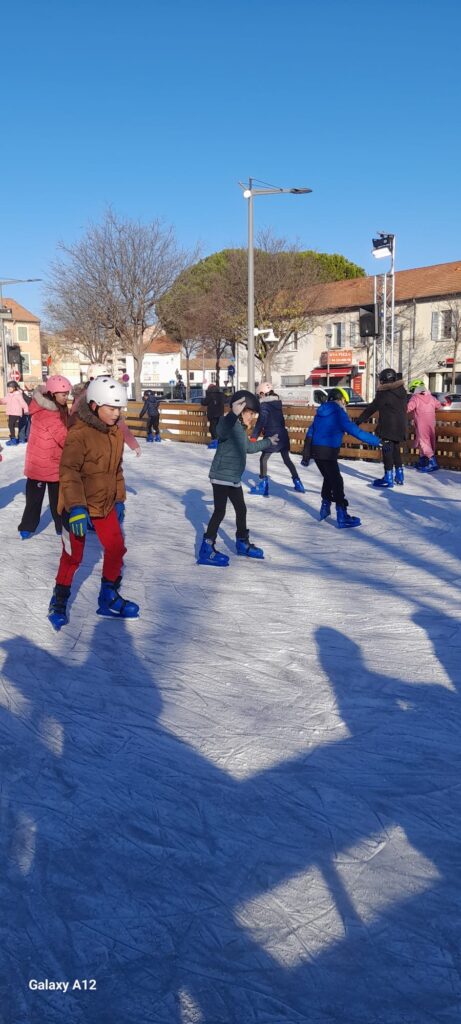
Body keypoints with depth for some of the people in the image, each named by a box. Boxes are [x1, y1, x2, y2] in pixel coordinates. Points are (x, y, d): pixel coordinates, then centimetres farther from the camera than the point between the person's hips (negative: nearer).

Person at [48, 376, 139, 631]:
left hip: (105, 503, 7)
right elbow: (68, 472, -25)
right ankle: (59, 602, 25)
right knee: (73, 556, 5)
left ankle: (109, 598, 25)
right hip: (78, 507, -6)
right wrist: (76, 507, -32)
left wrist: (119, 499, 15)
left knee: (116, 548, 8)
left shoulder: (116, 432, 2)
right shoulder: (79, 434, -21)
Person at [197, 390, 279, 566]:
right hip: (222, 476, -10)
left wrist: (268, 442, 48)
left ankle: (242, 543, 38)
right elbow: (221, 430, -43)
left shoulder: (242, 429, 15)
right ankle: (206, 551, -9)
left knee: (241, 509, 19)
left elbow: (248, 447, 34)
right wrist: (234, 414, -60)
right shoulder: (229, 423, -17)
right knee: (220, 511, -11)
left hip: (234, 477, 10)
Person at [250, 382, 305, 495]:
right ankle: (297, 483, 21)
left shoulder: (264, 405, -12)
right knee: (287, 459, 19)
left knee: (263, 459, 6)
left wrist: (254, 436, -27)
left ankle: (263, 486, 2)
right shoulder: (277, 403, 10)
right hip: (283, 435, 7)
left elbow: (261, 421, -22)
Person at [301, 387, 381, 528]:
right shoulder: (338, 413, -9)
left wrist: (306, 455, 20)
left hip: (315, 451, 8)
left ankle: (325, 508, 32)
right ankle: (342, 516, -8)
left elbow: (310, 433, 15)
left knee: (329, 478, 24)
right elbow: (355, 431, -15)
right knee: (336, 481, -5)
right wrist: (376, 441, -12)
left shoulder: (320, 412, 14)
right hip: (328, 453, -8)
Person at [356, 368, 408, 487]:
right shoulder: (402, 392, 7)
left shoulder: (384, 393, -13)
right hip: (400, 427, 7)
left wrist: (359, 420, -8)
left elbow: (371, 408, -12)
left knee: (387, 451, -2)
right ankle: (399, 475, 22)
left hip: (388, 427, -7)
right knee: (396, 451, 18)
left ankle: (388, 478, -2)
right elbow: (403, 408, 15)